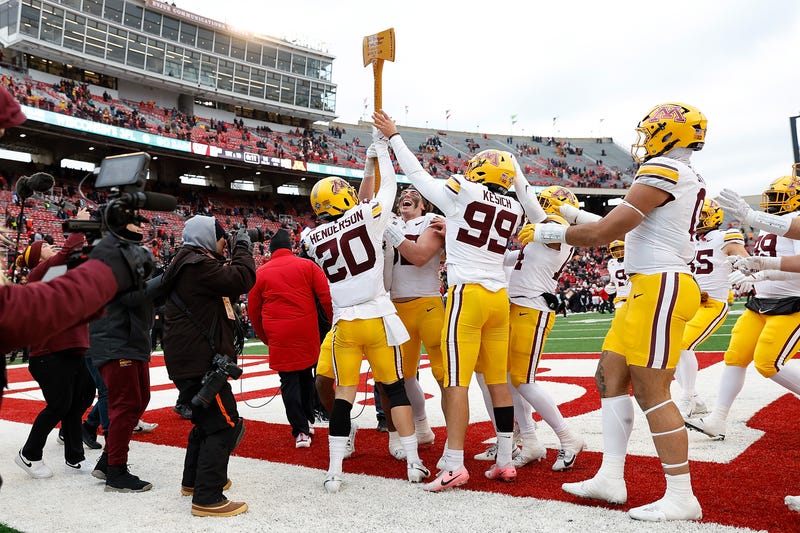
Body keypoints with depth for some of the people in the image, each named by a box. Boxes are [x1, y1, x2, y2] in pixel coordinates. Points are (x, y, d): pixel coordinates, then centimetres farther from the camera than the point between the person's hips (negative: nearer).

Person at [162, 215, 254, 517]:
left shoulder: (191, 263, 18)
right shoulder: (197, 264, -17)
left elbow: (229, 290, 20)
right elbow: (241, 280, -24)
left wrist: (234, 255, 11)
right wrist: (243, 249, -9)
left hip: (193, 359, 11)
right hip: (199, 362, -11)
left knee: (208, 420, 24)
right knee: (224, 425, -8)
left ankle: (193, 480, 38)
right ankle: (207, 499, -4)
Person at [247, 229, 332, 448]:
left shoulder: (260, 273, 5)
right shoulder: (307, 265, 1)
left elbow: (253, 311, 9)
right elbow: (327, 296, -5)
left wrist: (266, 338, 20)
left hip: (278, 336, -1)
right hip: (307, 332, 1)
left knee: (289, 382, 6)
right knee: (306, 375, 20)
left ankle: (301, 431, 5)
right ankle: (308, 419, 29)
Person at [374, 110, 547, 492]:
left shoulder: (462, 193, -2)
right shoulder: (513, 209, 11)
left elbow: (418, 175, 8)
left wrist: (394, 137, 21)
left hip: (467, 295, -6)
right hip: (499, 298, 6)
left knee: (456, 381, -5)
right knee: (498, 380, 10)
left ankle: (454, 465, -4)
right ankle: (505, 461, 16)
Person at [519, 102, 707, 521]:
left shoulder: (662, 172, -12)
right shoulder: (687, 179, 19)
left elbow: (603, 233, -15)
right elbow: (625, 227, 24)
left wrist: (548, 232, -2)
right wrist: (576, 215, 24)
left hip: (660, 286, -10)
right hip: (649, 287, 10)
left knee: (651, 391, -5)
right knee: (611, 375, 10)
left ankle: (681, 497, 8)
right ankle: (611, 478, 15)